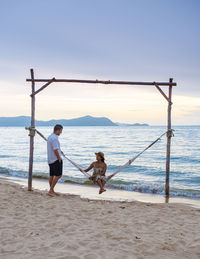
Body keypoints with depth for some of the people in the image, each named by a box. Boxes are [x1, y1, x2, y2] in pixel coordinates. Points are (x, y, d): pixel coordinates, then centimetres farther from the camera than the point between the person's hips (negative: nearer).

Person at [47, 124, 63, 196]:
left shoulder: (50, 137, 13)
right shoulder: (54, 138, -19)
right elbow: (55, 150, -21)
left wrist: (59, 151, 23)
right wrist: (59, 159, -15)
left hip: (50, 160, 10)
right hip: (55, 160, -10)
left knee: (51, 175, 12)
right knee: (58, 175, -6)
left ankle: (52, 191, 18)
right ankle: (51, 190, -6)